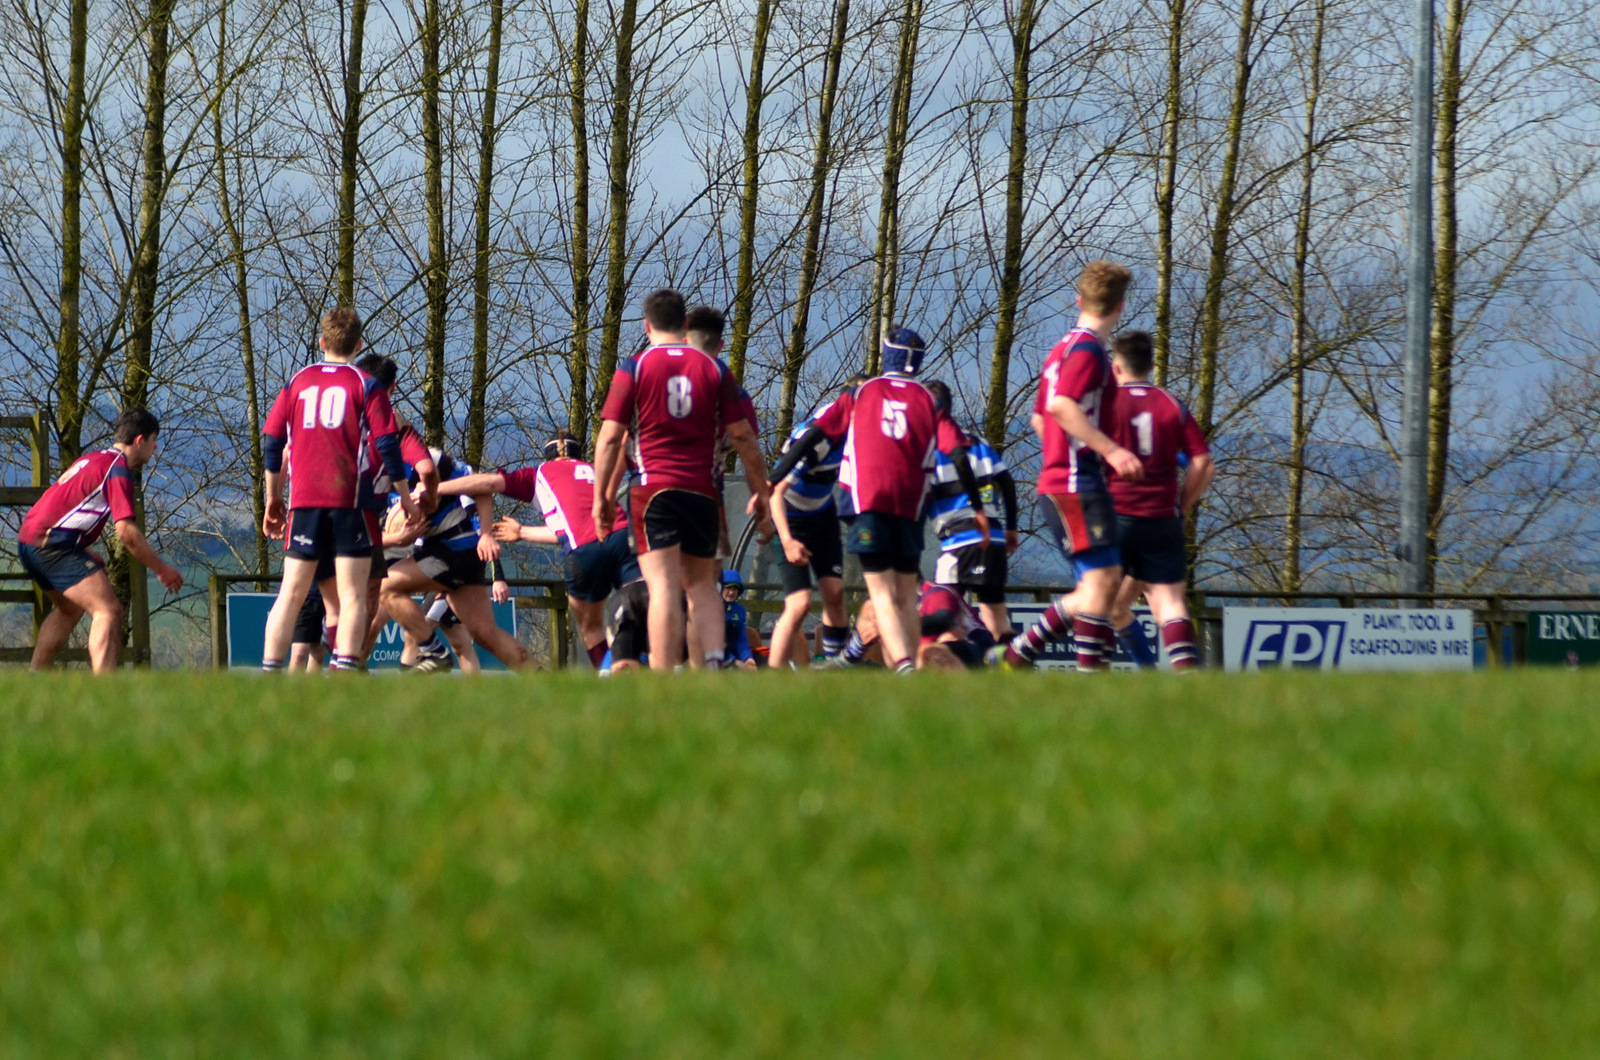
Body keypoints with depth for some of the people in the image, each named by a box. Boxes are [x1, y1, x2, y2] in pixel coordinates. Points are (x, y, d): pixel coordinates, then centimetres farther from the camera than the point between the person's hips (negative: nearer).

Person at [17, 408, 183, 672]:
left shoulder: (94, 460, 21)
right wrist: (161, 569, -6)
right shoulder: (118, 468, -9)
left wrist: (86, 557, 33)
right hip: (52, 541, -10)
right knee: (108, 610, -15)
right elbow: (126, 532, -16)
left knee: (69, 609, 29)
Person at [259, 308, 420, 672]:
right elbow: (387, 446, -5)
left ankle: (270, 670, 1)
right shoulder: (366, 385, 0)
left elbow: (271, 442, 11)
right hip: (351, 500, -3)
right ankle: (345, 670, -13)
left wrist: (274, 499, 21)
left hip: (304, 502, 3)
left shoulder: (297, 382, 11)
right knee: (352, 595, -1)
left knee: (291, 594, 6)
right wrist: (407, 499, 5)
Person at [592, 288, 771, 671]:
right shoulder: (714, 369, 5)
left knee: (663, 586, -9)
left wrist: (602, 496, 6)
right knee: (703, 586, 13)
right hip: (702, 491, 3)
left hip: (652, 489, -3)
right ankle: (714, 663, -6)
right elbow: (742, 436, 5)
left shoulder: (633, 368, -1)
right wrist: (761, 491, 13)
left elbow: (610, 438, -3)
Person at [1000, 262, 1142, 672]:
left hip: (1060, 483, 10)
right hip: (1077, 484, -10)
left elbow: (1040, 418, 27)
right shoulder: (1088, 349, -10)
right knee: (1103, 576, -13)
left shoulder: (1064, 348, 19)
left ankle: (1021, 650, 10)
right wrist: (1111, 450, -27)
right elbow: (1062, 406, -25)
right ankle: (1091, 671, -17)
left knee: (1099, 583, 10)